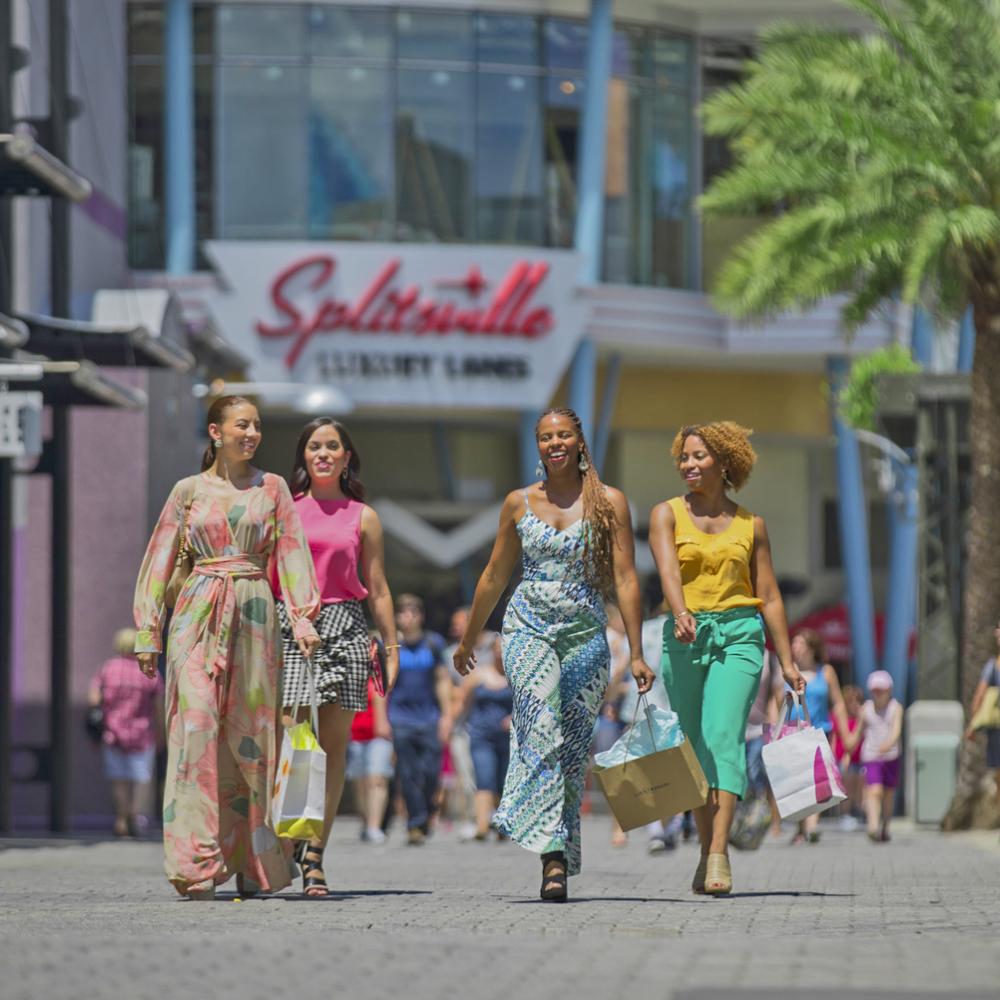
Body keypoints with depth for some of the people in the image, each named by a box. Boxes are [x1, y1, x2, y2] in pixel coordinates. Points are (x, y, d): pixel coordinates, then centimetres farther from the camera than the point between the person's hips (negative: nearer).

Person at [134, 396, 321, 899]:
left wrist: (302, 617, -9)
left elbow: (291, 554, 4)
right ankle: (197, 865, -16)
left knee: (250, 734, 1)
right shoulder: (188, 490, 8)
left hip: (254, 614, 1)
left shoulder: (272, 488, 10)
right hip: (198, 613, -1)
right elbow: (160, 560, 10)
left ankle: (253, 864, 9)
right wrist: (148, 632, 4)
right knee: (196, 728, -12)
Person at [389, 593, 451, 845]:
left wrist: (446, 715, 5)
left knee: (430, 773, -7)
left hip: (429, 717, 1)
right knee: (407, 775, -6)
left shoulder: (433, 643, 7)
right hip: (400, 718, -1)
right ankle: (416, 824, -2)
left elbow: (442, 681, 11)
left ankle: (425, 817, 16)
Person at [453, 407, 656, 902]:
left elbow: (625, 581, 0)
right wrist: (468, 639, 24)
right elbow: (494, 576, 18)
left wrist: (636, 652, -5)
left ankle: (558, 857, 11)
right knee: (542, 732, -20)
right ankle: (553, 855, -30)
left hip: (586, 634, 0)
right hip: (529, 628, 0)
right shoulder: (519, 503, 8)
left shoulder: (609, 503, 3)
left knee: (573, 749, 1)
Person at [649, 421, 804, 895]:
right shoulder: (667, 514, 6)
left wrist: (786, 661, 10)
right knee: (694, 747, 5)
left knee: (723, 736, -17)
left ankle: (719, 855, -27)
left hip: (738, 634, -1)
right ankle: (706, 851, 18)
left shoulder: (750, 525, 10)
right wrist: (681, 613, -33)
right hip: (684, 637, 1)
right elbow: (668, 569, -13)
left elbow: (769, 596, 12)